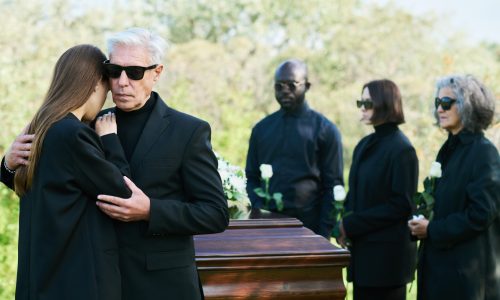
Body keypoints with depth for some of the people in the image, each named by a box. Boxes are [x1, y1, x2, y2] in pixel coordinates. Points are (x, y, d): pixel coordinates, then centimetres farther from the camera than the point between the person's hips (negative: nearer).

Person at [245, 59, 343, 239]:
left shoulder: (325, 129, 1)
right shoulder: (262, 128, 11)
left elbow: (333, 186, -2)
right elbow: (251, 177, 14)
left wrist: (323, 235, -9)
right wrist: (259, 208, -5)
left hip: (309, 226, -2)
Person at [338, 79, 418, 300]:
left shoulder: (401, 149, -11)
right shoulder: (364, 145, 12)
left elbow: (401, 205, -15)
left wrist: (352, 225, -15)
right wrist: (344, 223, -1)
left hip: (388, 255, -7)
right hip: (362, 250, 7)